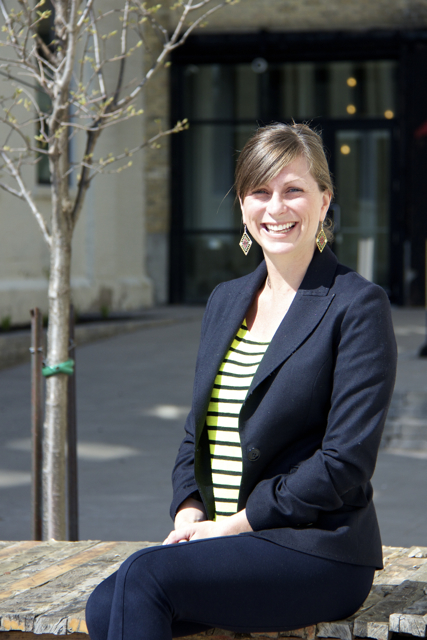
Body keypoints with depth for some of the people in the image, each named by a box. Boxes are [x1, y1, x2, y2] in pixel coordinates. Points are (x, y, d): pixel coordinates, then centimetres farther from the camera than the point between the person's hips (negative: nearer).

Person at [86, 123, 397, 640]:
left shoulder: (358, 306, -7)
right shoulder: (225, 301, 15)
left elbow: (345, 463, -12)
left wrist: (237, 524, -12)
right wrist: (189, 515, -1)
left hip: (317, 553, -6)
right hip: (223, 540, 6)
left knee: (144, 575, -26)